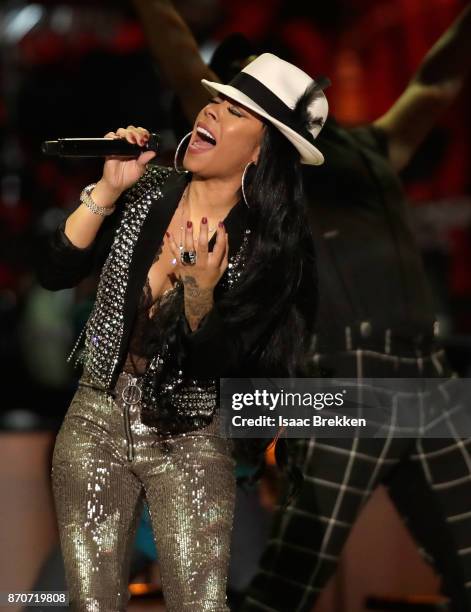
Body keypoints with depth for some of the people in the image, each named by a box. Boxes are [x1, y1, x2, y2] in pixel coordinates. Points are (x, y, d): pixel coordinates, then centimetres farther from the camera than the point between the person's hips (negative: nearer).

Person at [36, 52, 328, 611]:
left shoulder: (270, 247, -13)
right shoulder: (147, 190, -4)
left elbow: (211, 366, -15)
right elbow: (53, 272, -7)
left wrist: (199, 293, -32)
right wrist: (107, 191, -17)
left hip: (189, 440, -2)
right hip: (96, 419, 3)